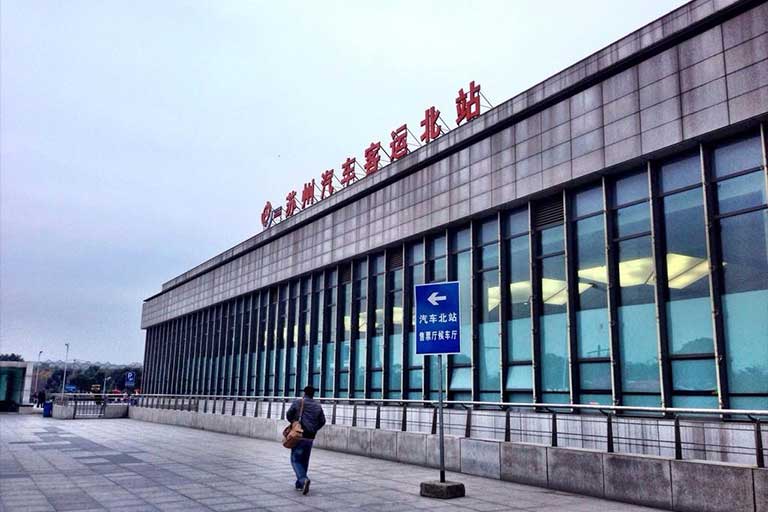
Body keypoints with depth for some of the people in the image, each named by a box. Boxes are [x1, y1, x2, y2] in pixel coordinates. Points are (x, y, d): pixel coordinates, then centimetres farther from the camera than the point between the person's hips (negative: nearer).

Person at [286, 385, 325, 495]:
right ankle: (299, 484, 21)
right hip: (310, 438, 4)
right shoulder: (318, 406, 7)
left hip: (299, 436, -4)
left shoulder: (298, 402, -3)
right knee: (304, 461, 16)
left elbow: (288, 415, -1)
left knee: (295, 460, 0)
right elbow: (322, 421, 6)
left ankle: (303, 479, -23)